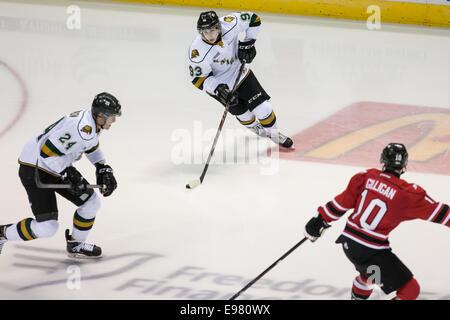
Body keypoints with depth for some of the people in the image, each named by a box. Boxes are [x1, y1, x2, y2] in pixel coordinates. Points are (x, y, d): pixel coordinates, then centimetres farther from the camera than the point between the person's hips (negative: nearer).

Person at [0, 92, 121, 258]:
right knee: (47, 227, -15)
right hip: (35, 169, -10)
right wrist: (69, 174, -26)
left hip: (58, 167, 10)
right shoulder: (82, 127, -30)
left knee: (91, 203, 10)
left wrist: (103, 168, 15)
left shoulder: (94, 122, 2)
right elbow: (48, 151, -31)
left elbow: (91, 146, 25)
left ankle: (75, 245, 29)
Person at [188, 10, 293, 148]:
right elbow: (199, 78, -21)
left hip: (239, 71, 3)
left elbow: (253, 19, -9)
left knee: (262, 106, 1)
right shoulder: (198, 51, -34)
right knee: (241, 111, 6)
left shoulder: (230, 25, -28)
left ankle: (274, 134, 29)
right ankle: (255, 127, 42)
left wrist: (248, 43, -14)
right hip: (218, 83, -3)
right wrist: (218, 89, -33)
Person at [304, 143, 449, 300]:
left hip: (349, 241, 7)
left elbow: (343, 202, 3)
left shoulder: (366, 177, -1)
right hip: (372, 251, -7)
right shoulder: (407, 194, -13)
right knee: (411, 289, -2)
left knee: (370, 271, 38)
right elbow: (435, 211, -6)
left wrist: (322, 220, 14)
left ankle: (357, 296, 56)